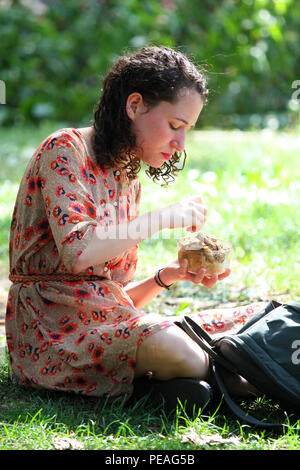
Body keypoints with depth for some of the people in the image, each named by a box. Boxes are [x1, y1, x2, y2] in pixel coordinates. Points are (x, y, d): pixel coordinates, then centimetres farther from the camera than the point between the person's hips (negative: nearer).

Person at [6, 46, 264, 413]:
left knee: (254, 320, -7)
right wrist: (164, 218, -15)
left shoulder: (127, 180, 17)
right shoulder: (64, 150, -7)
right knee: (173, 347, -34)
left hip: (107, 323, 8)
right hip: (54, 330, -7)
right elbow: (77, 252, -25)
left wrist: (166, 277, -1)